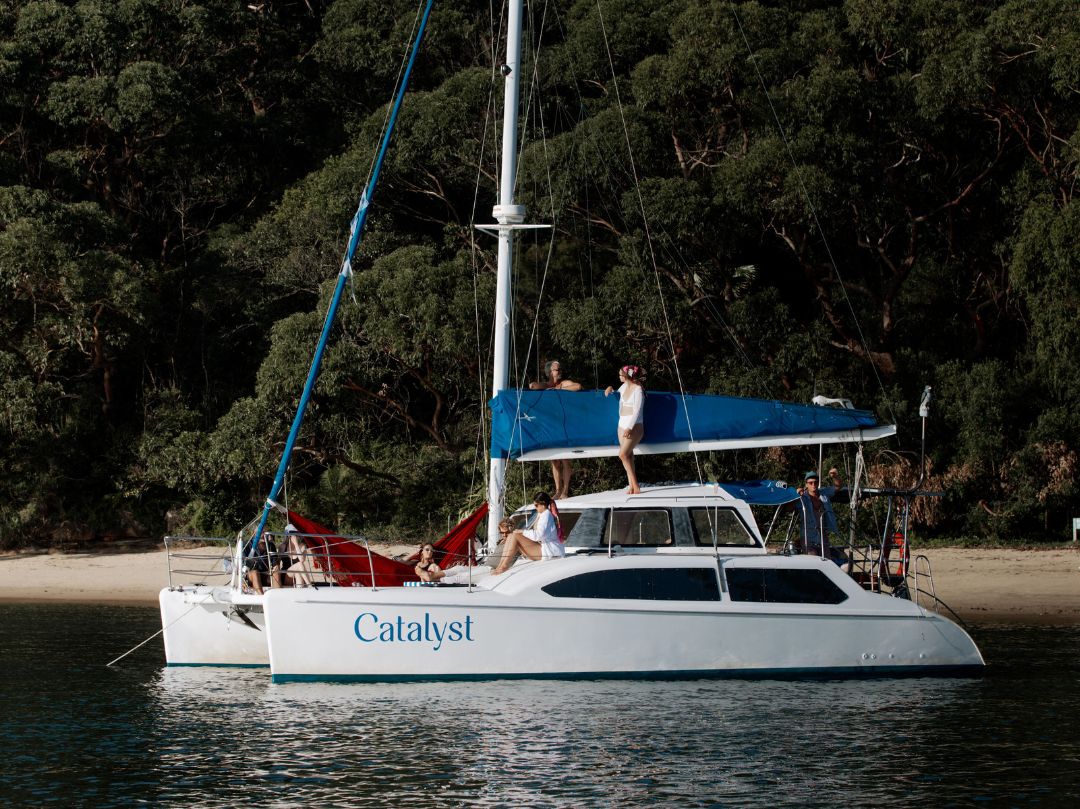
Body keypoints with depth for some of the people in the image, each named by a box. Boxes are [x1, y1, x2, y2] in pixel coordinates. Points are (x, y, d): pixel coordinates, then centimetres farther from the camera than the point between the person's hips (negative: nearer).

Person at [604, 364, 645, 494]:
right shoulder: (624, 387, 12)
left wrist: (630, 428, -23)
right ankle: (632, 486, 3)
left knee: (623, 454, -17)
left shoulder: (638, 389, -12)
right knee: (627, 455, 3)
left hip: (634, 426, -8)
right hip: (622, 424, 8)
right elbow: (617, 395, 35)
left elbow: (637, 411, -17)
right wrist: (610, 389, 13)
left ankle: (635, 486, -12)